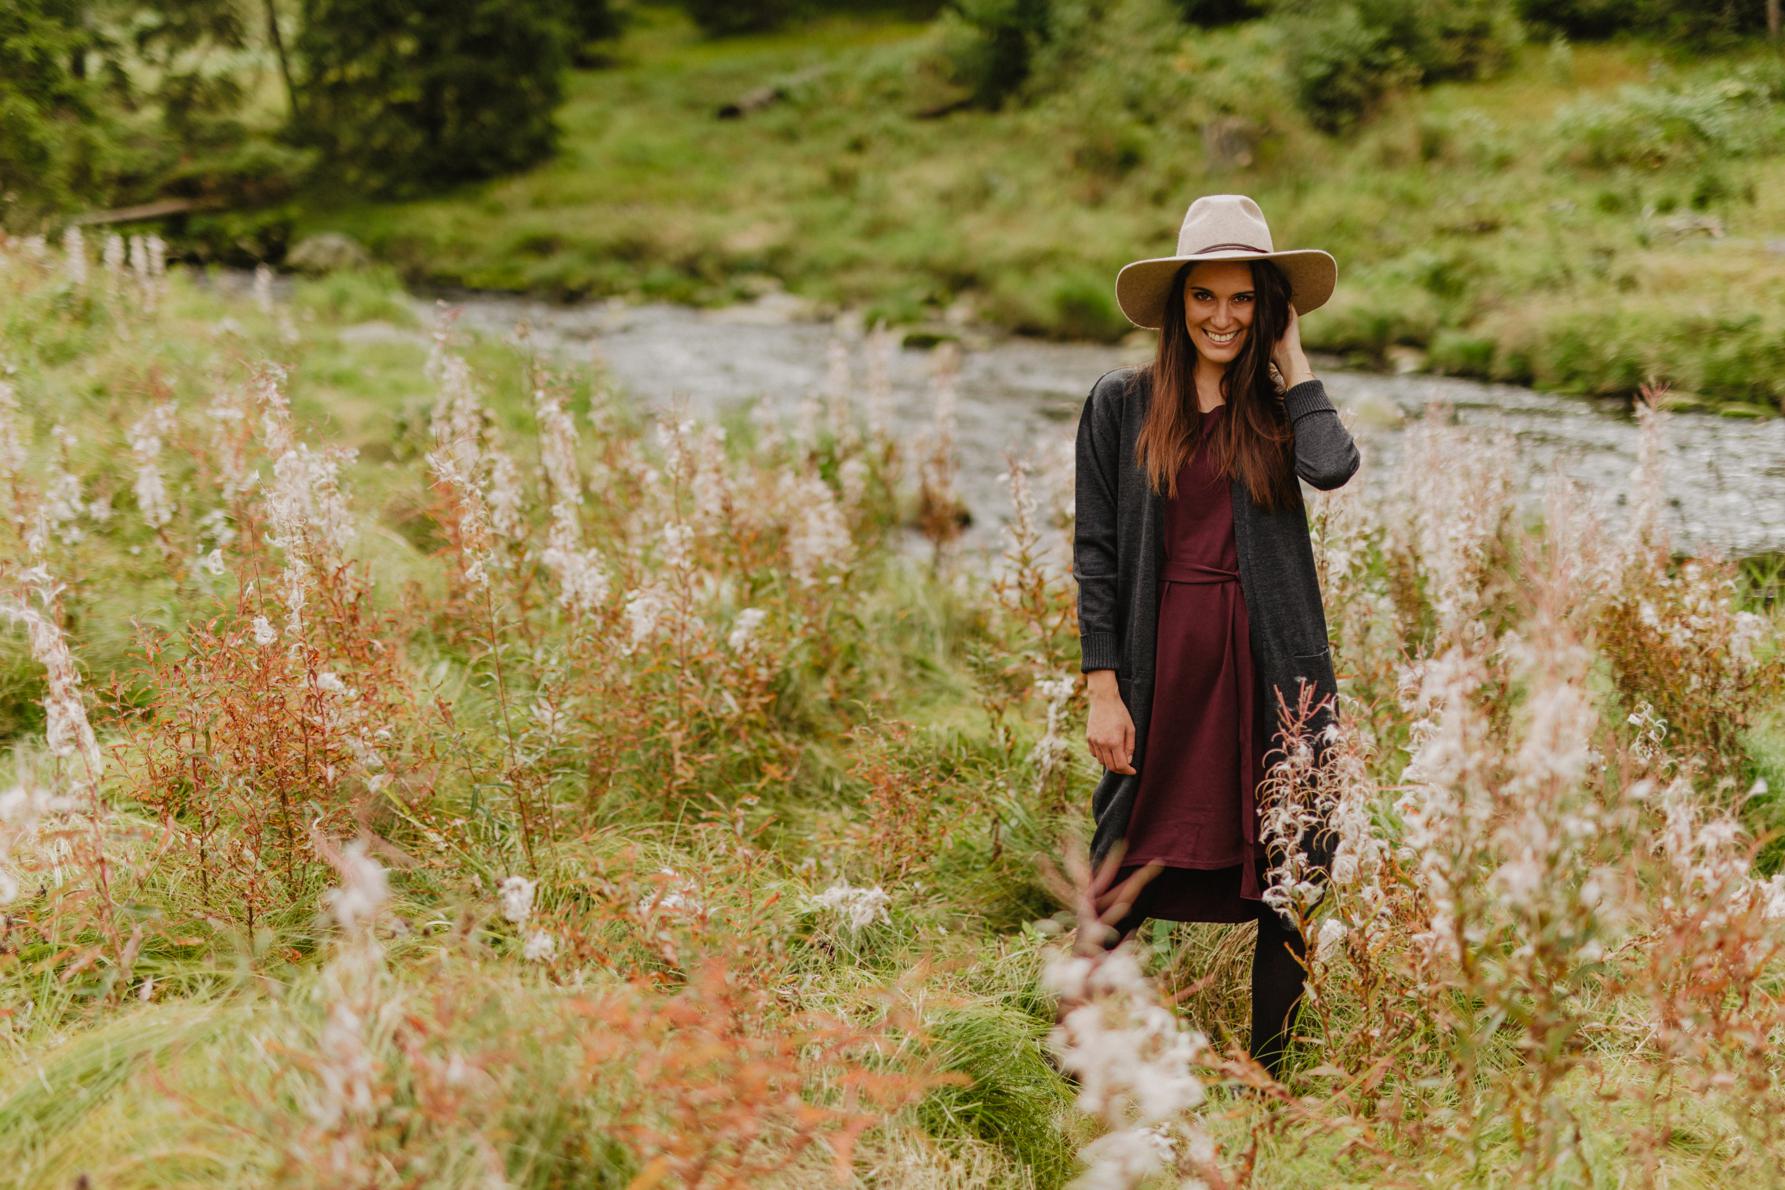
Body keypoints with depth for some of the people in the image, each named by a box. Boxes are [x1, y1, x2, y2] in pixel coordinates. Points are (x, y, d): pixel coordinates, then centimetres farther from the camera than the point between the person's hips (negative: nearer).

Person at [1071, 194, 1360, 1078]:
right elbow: (1095, 554, 1)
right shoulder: (1121, 404, 3)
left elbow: (1333, 468, -15)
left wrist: (1292, 358, -2)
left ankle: (1268, 1069, 19)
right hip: (1163, 663, -2)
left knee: (1289, 877, 5)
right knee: (1130, 870, 2)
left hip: (1272, 671, 2)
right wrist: (1103, 687, -5)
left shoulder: (1276, 405, 9)